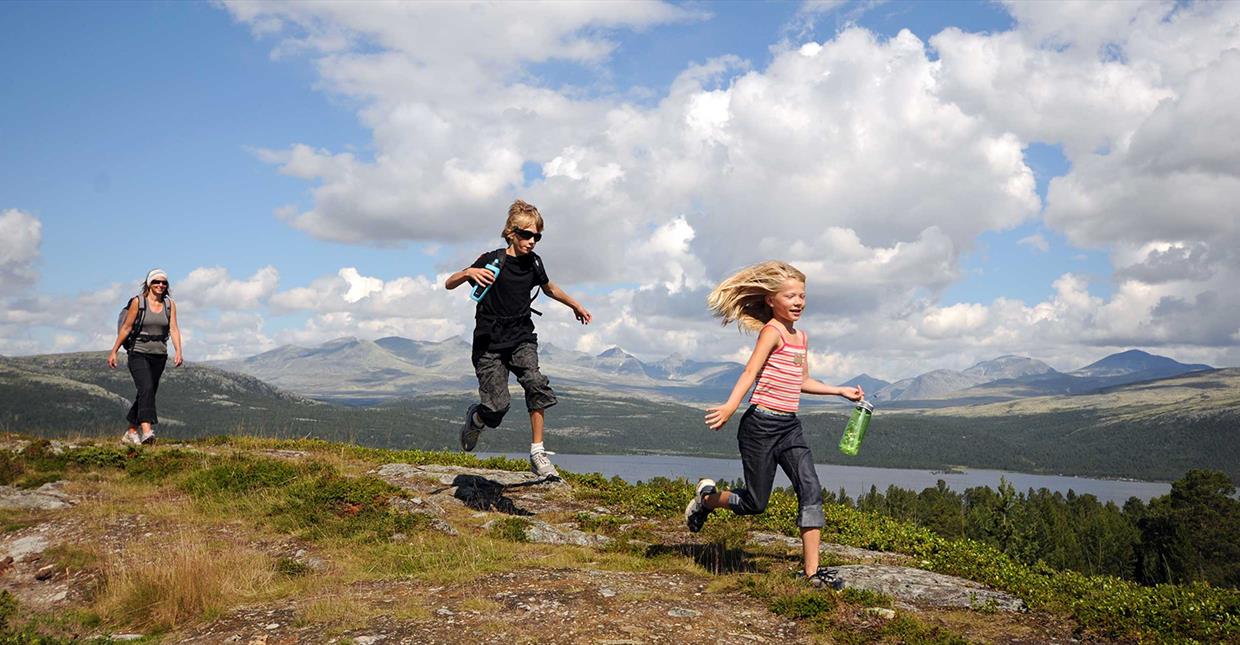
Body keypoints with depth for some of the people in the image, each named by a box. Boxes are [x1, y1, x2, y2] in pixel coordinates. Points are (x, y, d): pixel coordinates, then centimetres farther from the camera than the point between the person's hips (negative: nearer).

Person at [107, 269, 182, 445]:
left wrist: (178, 352, -14)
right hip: (139, 353, -4)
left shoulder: (170, 304, 5)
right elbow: (126, 327, -2)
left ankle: (131, 432, 24)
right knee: (146, 388, -23)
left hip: (159, 356, 4)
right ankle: (147, 431, -33)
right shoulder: (137, 302, -4)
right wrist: (113, 351, -2)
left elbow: (174, 329, -2)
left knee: (147, 394, 10)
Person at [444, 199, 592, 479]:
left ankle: (538, 454, -16)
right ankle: (475, 417, 26)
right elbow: (449, 284, -11)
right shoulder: (491, 261, -11)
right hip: (490, 343, -4)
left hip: (521, 339, 4)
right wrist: (469, 272, -32)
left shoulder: (533, 262, 2)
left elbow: (548, 288, 25)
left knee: (536, 385, -23)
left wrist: (575, 305, 29)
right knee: (497, 407, -12)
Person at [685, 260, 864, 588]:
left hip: (790, 426, 7)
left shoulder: (801, 337, 14)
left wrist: (841, 391, 28)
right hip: (761, 424, -7)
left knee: (811, 490, -9)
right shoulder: (772, 331, -9)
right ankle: (707, 497, 33)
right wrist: (731, 405, -35)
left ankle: (811, 569, -6)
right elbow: (751, 371, -22)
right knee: (755, 503, 3)